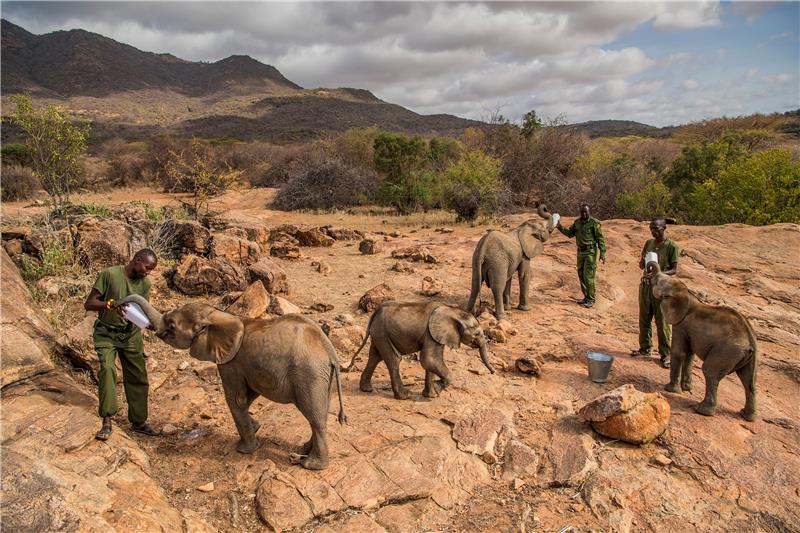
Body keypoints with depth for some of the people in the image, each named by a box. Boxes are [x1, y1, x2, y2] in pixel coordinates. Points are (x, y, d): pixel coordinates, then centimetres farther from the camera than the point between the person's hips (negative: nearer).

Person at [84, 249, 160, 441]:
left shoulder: (145, 285, -3)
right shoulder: (109, 275, -17)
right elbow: (88, 304, -17)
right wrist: (111, 304, -35)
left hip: (130, 334, 4)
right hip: (106, 333, -4)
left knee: (138, 377, 3)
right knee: (107, 368, -25)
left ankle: (138, 421, 16)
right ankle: (107, 422, -20)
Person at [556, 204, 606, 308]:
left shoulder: (594, 223, -12)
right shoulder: (577, 222, 8)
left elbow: (600, 238, -12)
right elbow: (570, 233, 14)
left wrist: (602, 253, -17)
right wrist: (560, 227, 0)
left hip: (591, 252, -7)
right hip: (581, 252, 7)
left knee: (588, 276, -9)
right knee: (581, 275, 10)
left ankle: (591, 300, 0)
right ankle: (586, 297, 21)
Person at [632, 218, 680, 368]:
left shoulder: (672, 247, -9)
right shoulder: (648, 243, 7)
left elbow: (674, 270, -8)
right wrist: (643, 261, -12)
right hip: (645, 285, 5)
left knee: (662, 323, 0)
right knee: (644, 319, 12)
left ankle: (665, 354, 10)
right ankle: (645, 348, 26)